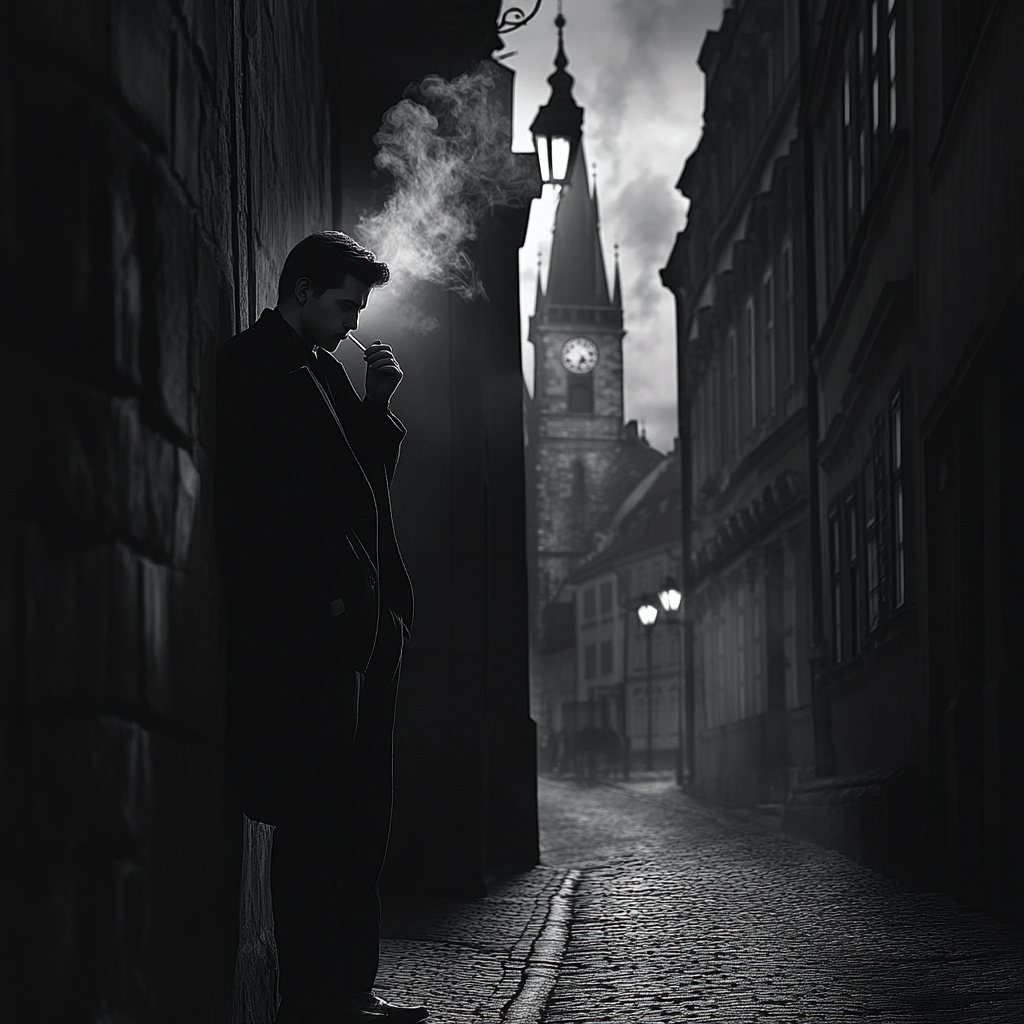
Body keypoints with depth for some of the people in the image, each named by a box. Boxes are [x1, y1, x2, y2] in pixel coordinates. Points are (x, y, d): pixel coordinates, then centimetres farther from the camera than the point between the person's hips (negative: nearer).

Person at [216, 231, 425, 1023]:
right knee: (315, 816, -9)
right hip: (304, 629, -9)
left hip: (360, 624, 9)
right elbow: (258, 501, -12)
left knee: (361, 817, 6)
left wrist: (377, 407, 11)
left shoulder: (324, 371, 24)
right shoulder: (251, 368, -2)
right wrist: (320, 595, -17)